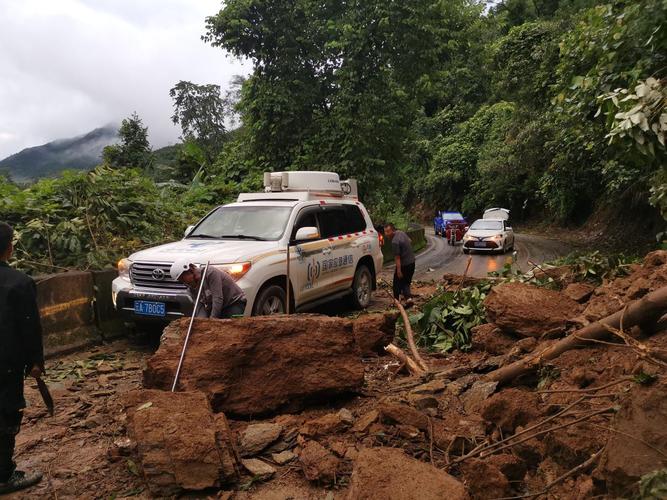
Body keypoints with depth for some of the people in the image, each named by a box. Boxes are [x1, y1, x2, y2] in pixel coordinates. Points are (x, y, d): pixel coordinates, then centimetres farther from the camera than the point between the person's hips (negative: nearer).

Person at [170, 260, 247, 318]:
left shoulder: (211, 272, -23)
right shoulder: (192, 288, 2)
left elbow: (217, 299, -27)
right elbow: (200, 307, -7)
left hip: (235, 303, -8)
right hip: (216, 308, 8)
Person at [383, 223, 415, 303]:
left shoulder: (395, 242, -25)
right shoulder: (401, 233, 3)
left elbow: (397, 257, -25)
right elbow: (410, 241, 21)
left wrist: (398, 271, -22)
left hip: (403, 264, -9)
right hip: (411, 262, 9)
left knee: (397, 283, 8)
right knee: (406, 282, 17)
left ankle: (396, 301, 15)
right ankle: (408, 297, 2)